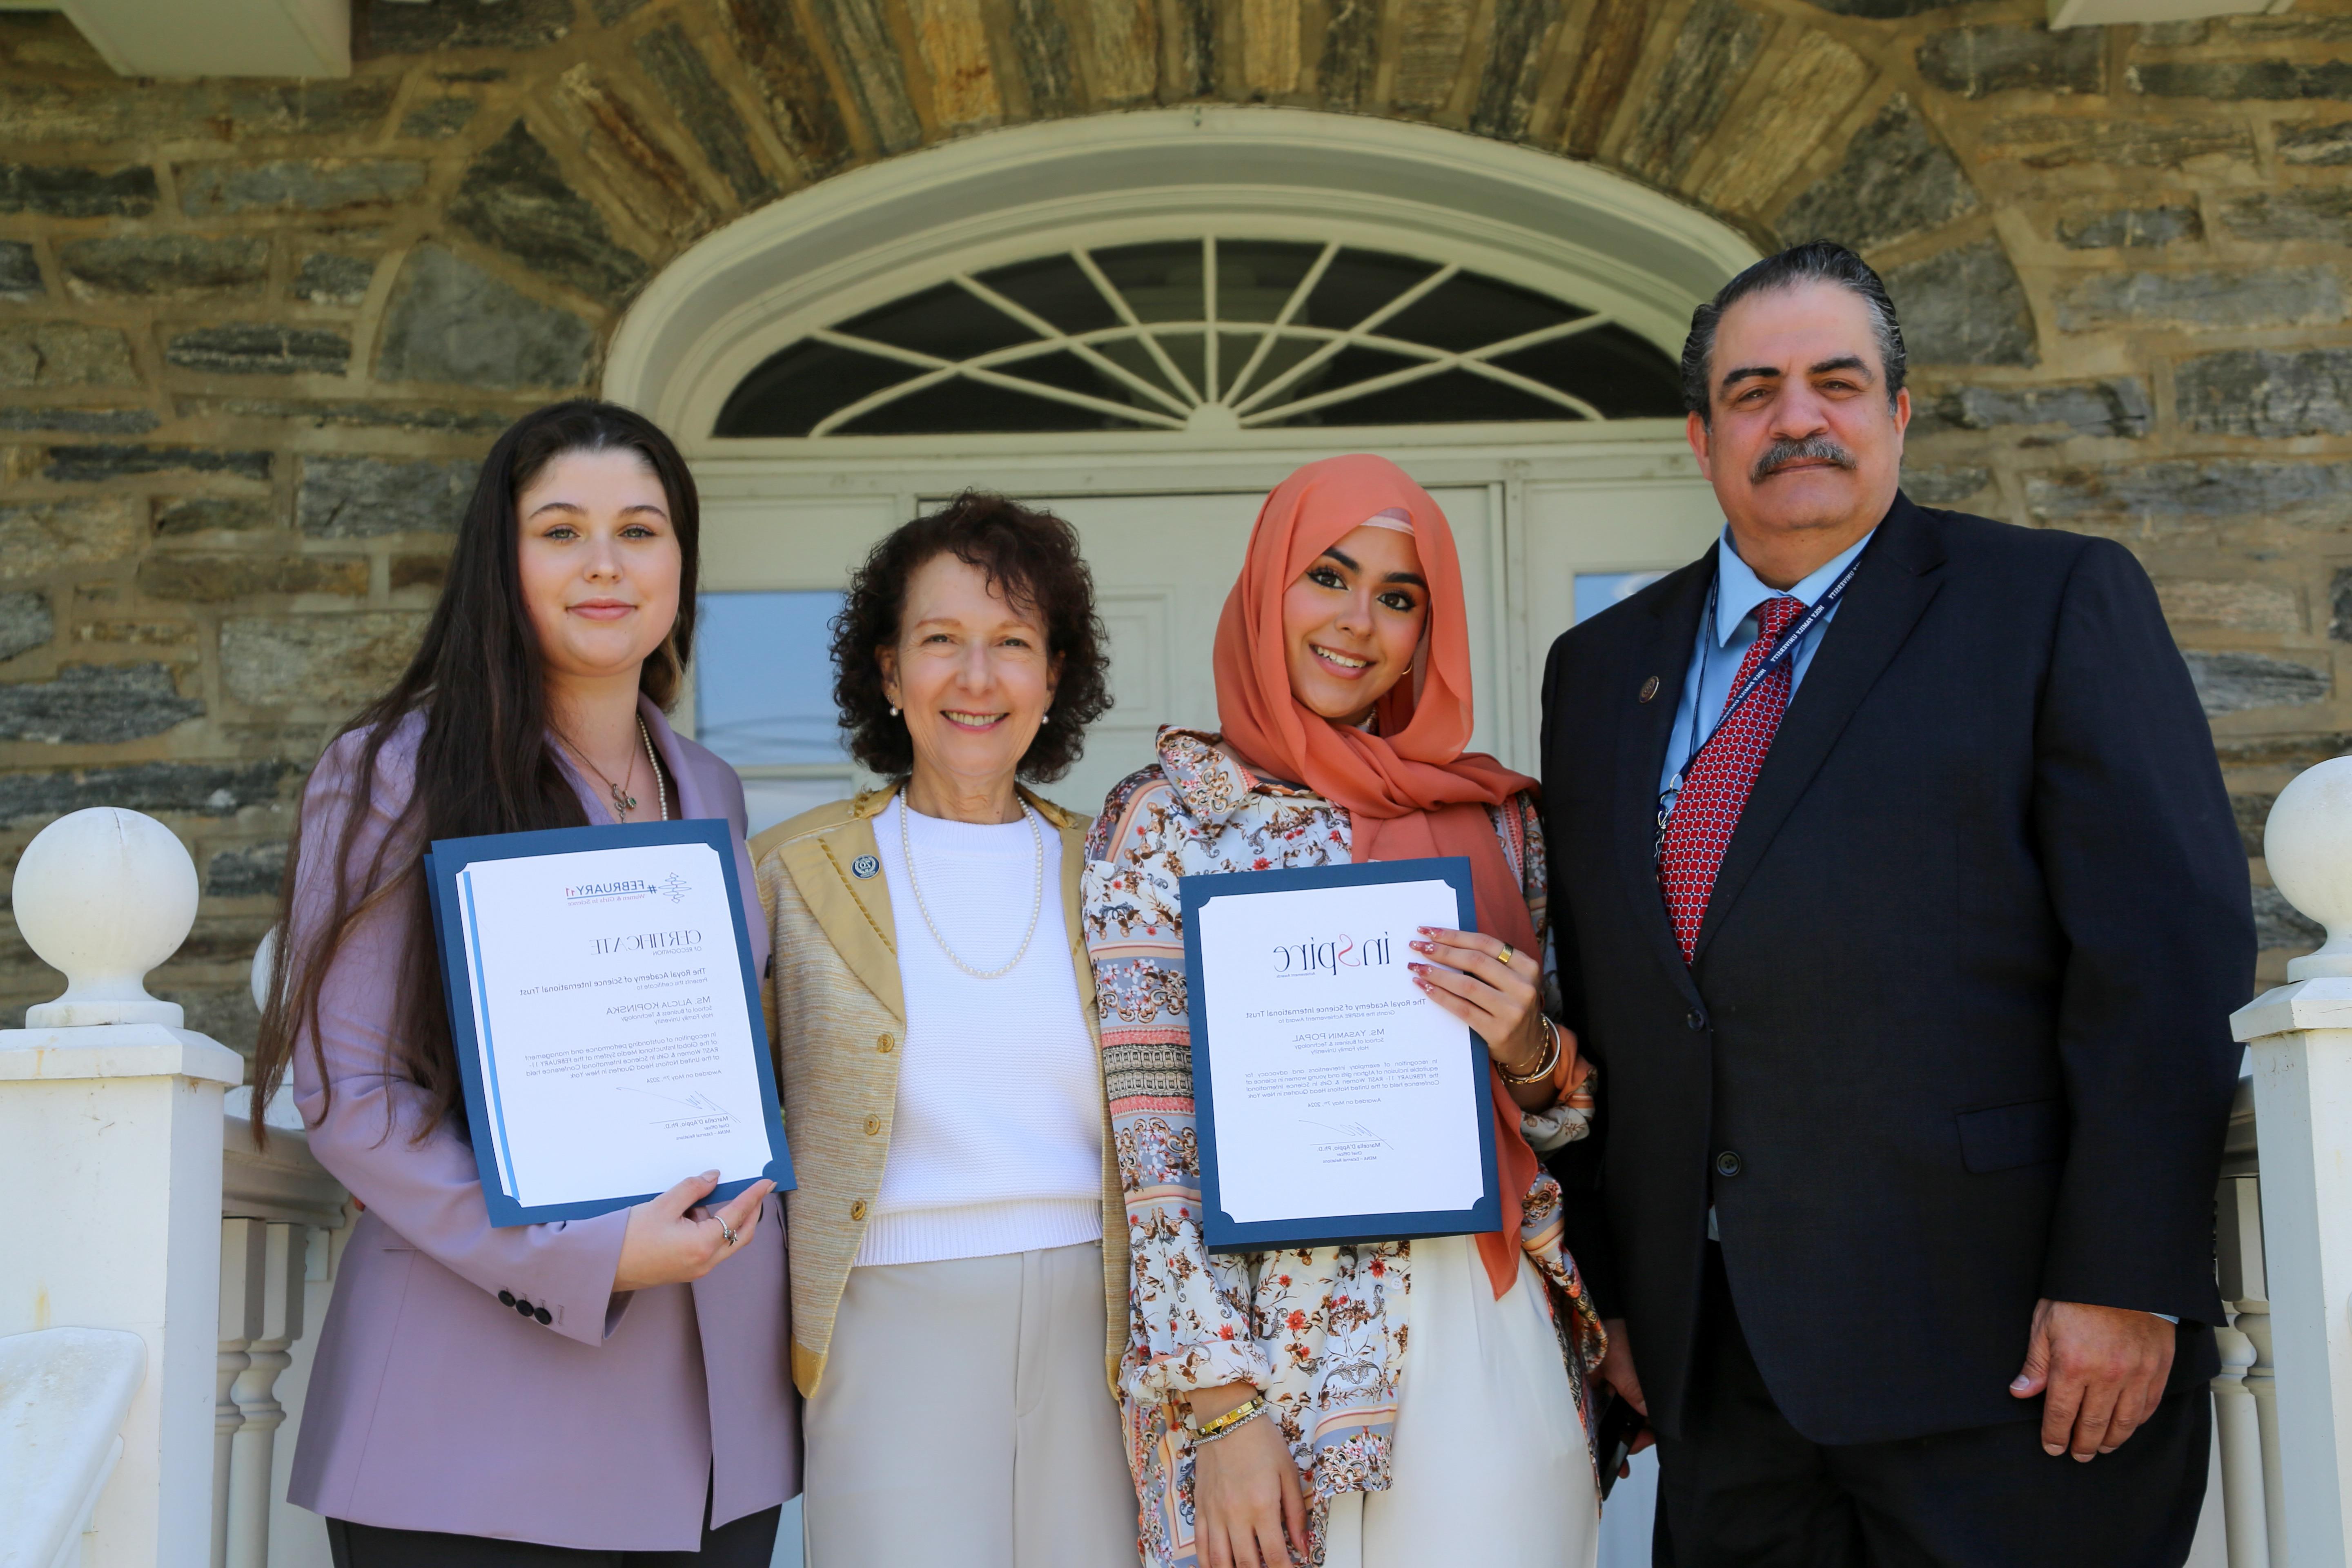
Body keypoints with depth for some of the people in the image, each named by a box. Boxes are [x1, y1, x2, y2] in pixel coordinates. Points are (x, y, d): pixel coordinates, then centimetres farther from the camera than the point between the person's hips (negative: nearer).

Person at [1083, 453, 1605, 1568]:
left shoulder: (1494, 817, 7)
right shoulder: (1162, 820, -2)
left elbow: (1567, 1115, 13)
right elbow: (1153, 1141, -6)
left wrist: (1527, 1045, -10)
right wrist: (1223, 1403, -12)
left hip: (1487, 1332, 3)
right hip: (1271, 1337, -3)